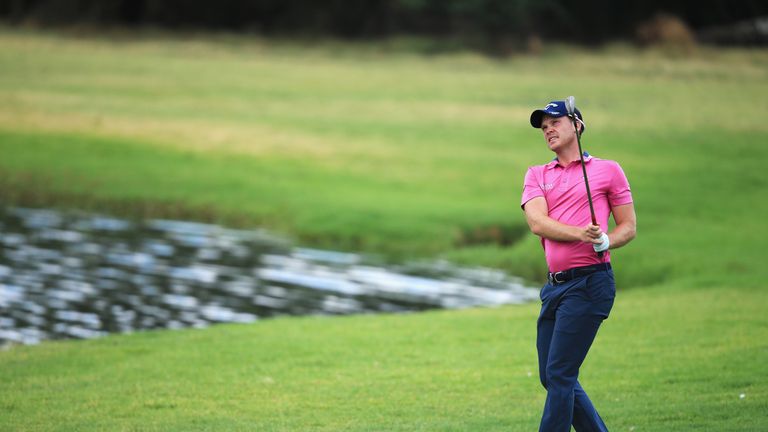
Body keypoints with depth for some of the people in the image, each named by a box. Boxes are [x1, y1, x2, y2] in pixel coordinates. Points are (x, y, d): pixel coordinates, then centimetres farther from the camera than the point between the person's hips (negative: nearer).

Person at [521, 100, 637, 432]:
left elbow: (628, 227, 6)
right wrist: (580, 234, -19)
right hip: (554, 286, 6)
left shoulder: (608, 170, 6)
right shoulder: (537, 175, 16)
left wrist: (604, 241, -15)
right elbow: (537, 222, -2)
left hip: (589, 282, -6)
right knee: (551, 377, 7)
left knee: (559, 375, -10)